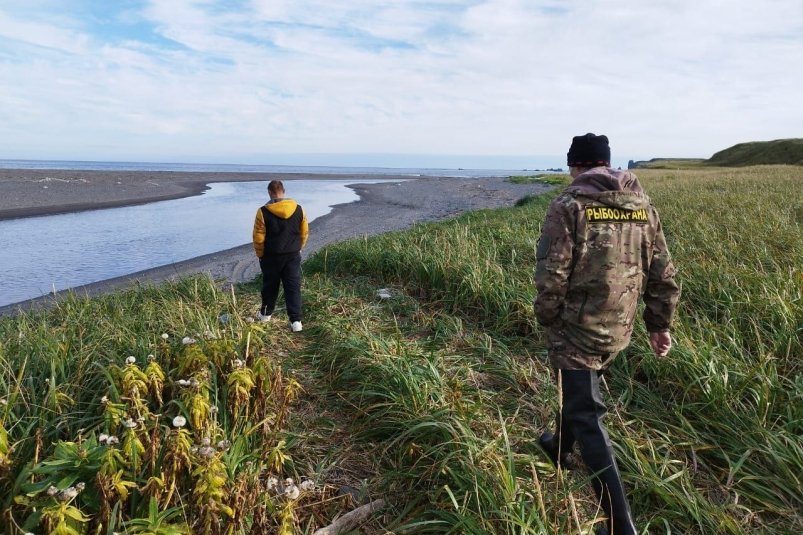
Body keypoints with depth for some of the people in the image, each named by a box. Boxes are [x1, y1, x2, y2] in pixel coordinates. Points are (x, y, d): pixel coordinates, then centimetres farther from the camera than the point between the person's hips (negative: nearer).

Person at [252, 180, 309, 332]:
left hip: (271, 256, -1)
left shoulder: (263, 212, -13)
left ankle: (265, 313, 34)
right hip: (293, 256, 2)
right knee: (293, 287, 2)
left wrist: (260, 255, 6)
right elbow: (304, 232, 5)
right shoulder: (298, 209, -4)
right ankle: (296, 321, -3)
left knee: (270, 286, 16)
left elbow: (258, 238, -9)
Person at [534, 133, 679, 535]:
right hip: (618, 332, 7)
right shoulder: (643, 207, 4)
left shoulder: (568, 207, -14)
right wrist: (659, 325, 16)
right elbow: (663, 277, 7)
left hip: (575, 329, -6)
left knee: (586, 418, 3)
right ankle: (560, 448, 53)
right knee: (580, 391, 29)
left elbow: (551, 276, -18)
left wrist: (546, 319, -2)